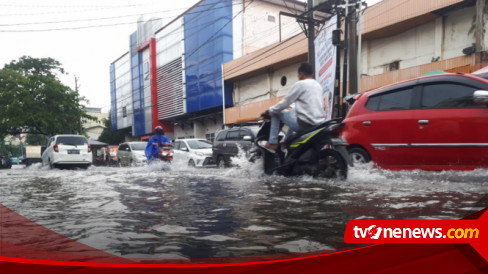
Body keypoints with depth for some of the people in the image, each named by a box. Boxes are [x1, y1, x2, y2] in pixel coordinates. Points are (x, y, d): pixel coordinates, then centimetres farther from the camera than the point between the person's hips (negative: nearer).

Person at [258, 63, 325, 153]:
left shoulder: (300, 84, -7)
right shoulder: (318, 85, 15)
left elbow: (285, 103, -5)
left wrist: (269, 111, 8)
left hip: (305, 123, -8)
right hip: (319, 124, 8)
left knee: (276, 113, 9)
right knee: (294, 111, 35)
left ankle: (272, 143, 7)